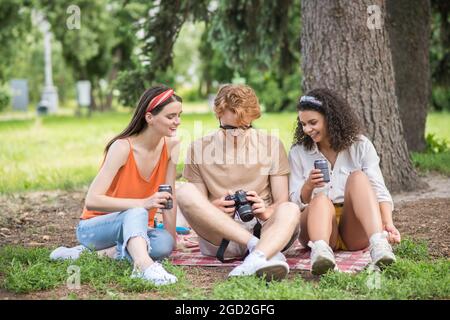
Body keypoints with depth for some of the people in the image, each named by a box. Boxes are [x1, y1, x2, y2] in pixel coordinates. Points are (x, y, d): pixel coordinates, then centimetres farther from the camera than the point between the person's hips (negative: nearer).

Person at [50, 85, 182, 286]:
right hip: (93, 228, -5)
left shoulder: (171, 145, -6)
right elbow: (91, 201, -31)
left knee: (165, 243, -30)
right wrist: (143, 203, -40)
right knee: (137, 213, -38)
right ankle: (144, 266, -62)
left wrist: (172, 235, -11)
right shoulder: (122, 147, -22)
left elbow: (169, 195, -1)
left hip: (135, 229, 5)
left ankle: (96, 253, -24)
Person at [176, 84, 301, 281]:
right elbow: (196, 208, 7)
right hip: (220, 238, 1)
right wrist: (213, 209, -18)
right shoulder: (199, 149, 5)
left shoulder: (272, 145, 5)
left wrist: (266, 211, -21)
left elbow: (282, 201, 3)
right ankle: (269, 252, -34)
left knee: (290, 210, -31)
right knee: (185, 192, -25)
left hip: (263, 228, 0)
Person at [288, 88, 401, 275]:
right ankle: (320, 252, -63)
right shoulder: (298, 153, 9)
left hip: (356, 231, 0)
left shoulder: (360, 146, 7)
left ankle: (379, 244, -48)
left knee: (358, 177, -25)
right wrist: (309, 186, -18)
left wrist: (388, 223, -22)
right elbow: (295, 202, 4)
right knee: (321, 200, -32)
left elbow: (378, 190, -4)